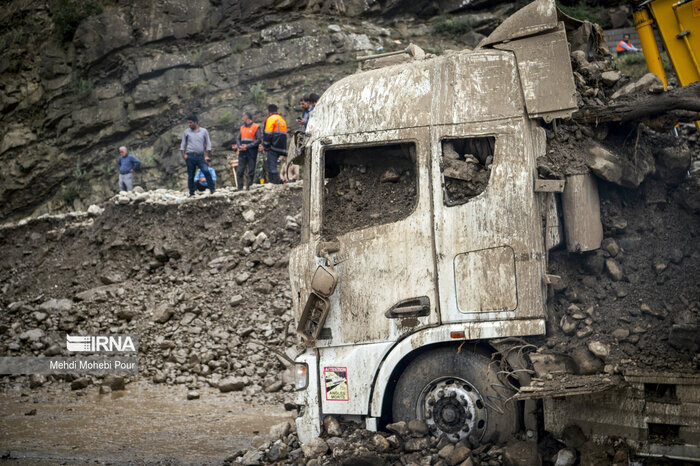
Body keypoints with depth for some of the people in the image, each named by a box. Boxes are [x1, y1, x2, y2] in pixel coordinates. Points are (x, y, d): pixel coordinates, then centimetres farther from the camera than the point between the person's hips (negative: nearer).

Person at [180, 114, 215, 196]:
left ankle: (212, 190, -16)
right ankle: (191, 193, 10)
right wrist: (183, 154, 0)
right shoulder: (186, 132, 10)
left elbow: (208, 144, 9)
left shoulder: (204, 131, 7)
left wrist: (207, 156, 0)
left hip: (200, 156, -1)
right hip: (190, 157, 1)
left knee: (206, 171, -18)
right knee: (191, 175, 2)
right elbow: (183, 144, 14)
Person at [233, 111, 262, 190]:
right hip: (242, 153, 5)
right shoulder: (242, 127, 16)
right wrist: (239, 146, -7)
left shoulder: (256, 127, -2)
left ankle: (248, 188, 4)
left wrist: (247, 146, -15)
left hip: (252, 153, -5)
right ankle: (240, 189, 4)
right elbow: (238, 139, 15)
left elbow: (259, 140, -9)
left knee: (251, 171, -2)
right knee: (240, 171, -1)